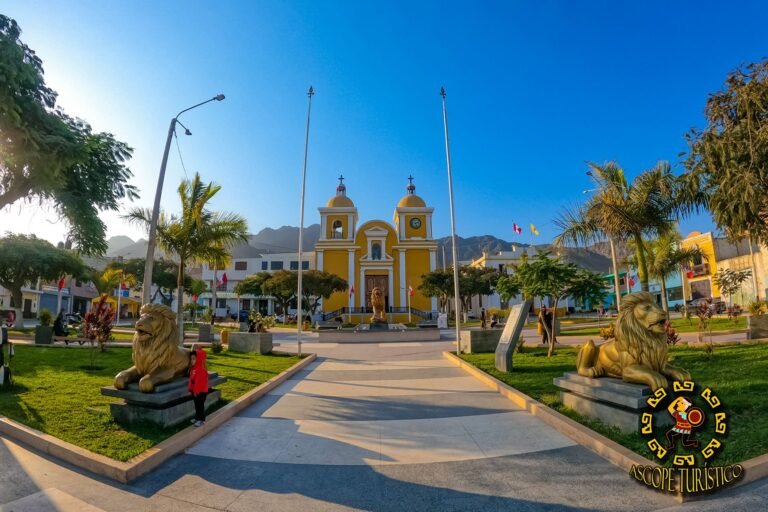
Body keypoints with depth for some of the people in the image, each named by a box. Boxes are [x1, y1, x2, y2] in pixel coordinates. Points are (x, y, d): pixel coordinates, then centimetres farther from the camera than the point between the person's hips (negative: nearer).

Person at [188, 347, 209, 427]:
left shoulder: (201, 370, -24)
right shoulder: (193, 368, 8)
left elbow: (199, 382, -25)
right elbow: (191, 379, 16)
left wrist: (196, 391, -22)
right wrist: (190, 388, 14)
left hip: (201, 391, -9)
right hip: (195, 391, 10)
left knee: (200, 405, 1)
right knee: (197, 405, 20)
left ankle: (201, 419, 12)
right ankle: (197, 418, 32)